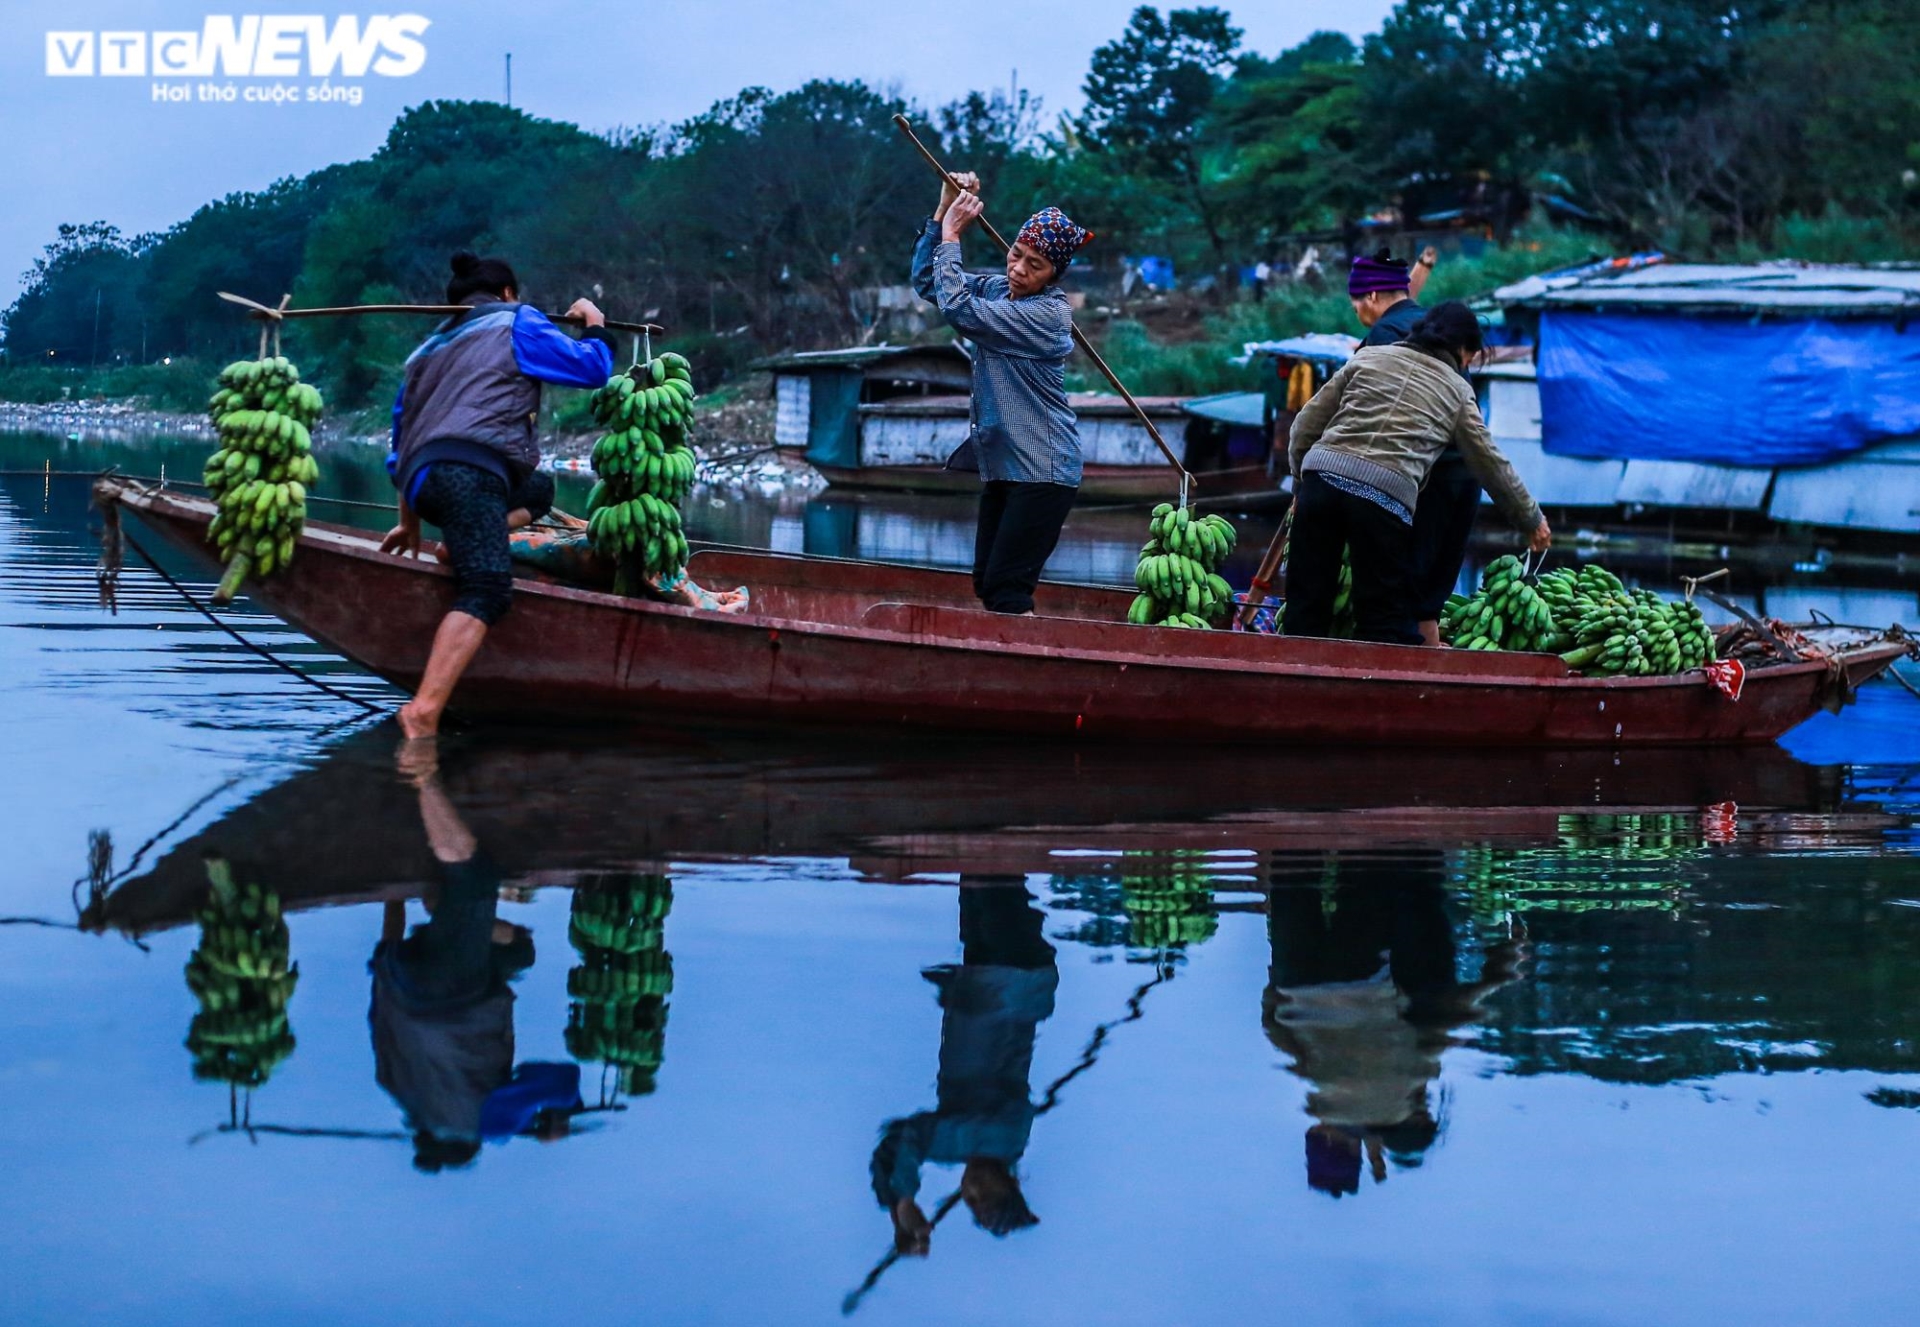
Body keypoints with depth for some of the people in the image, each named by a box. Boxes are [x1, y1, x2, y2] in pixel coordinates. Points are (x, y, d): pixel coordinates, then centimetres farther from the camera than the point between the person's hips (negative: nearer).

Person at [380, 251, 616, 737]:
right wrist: (595, 326, 33)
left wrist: (410, 523, 41)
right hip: (467, 470, -8)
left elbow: (401, 441, 35)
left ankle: (460, 545, 5)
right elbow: (591, 368, 12)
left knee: (539, 488, 32)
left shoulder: (429, 349, 34)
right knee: (488, 590, -23)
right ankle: (423, 714, -41)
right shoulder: (515, 322, 15)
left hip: (421, 479, 8)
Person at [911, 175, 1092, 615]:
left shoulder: (1049, 313, -17)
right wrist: (943, 211, 1)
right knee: (986, 583, 7)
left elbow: (959, 309, -24)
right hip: (1001, 464, 9)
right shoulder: (998, 289, 8)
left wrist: (951, 236, -15)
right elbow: (927, 282, 11)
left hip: (1042, 468, -9)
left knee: (1005, 587, -12)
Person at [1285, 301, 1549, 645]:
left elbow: (1306, 423, 18)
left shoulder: (1368, 356, 22)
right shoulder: (1457, 391, 18)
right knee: (1387, 617, 5)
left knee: (1306, 606, 8)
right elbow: (1492, 464, 23)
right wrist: (1533, 520, 34)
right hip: (1387, 492, -2)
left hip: (1322, 472, 2)